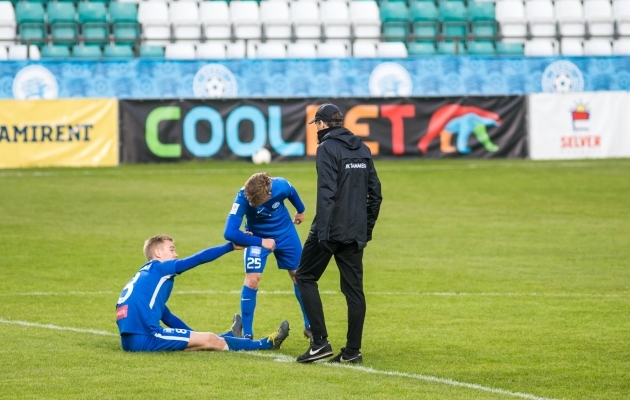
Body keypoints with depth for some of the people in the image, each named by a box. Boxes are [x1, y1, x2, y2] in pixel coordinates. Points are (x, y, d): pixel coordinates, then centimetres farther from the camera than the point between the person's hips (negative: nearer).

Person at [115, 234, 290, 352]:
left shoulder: (144, 276, 25)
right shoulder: (159, 268, 0)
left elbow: (166, 317, 32)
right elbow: (199, 258, -2)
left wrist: (195, 336, 37)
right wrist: (231, 246, 7)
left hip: (132, 340, 9)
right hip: (144, 338, -9)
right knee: (209, 340, 2)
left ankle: (229, 337, 54)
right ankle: (267, 344, 12)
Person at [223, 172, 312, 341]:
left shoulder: (281, 186, -31)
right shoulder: (243, 197, -36)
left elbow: (292, 193, -4)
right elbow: (229, 233, -39)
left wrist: (301, 211, 17)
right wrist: (261, 242, -32)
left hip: (285, 233, 2)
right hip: (258, 237, -2)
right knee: (252, 280, -16)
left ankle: (309, 326, 27)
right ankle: (247, 334, -7)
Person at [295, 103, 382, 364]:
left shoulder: (327, 148, -9)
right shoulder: (362, 149, 14)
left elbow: (327, 193, -18)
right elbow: (375, 193, 15)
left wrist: (322, 232, -20)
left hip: (331, 230, -7)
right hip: (356, 232, 7)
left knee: (306, 277, 5)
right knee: (354, 288, 8)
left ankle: (320, 342, -4)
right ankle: (353, 350, 7)